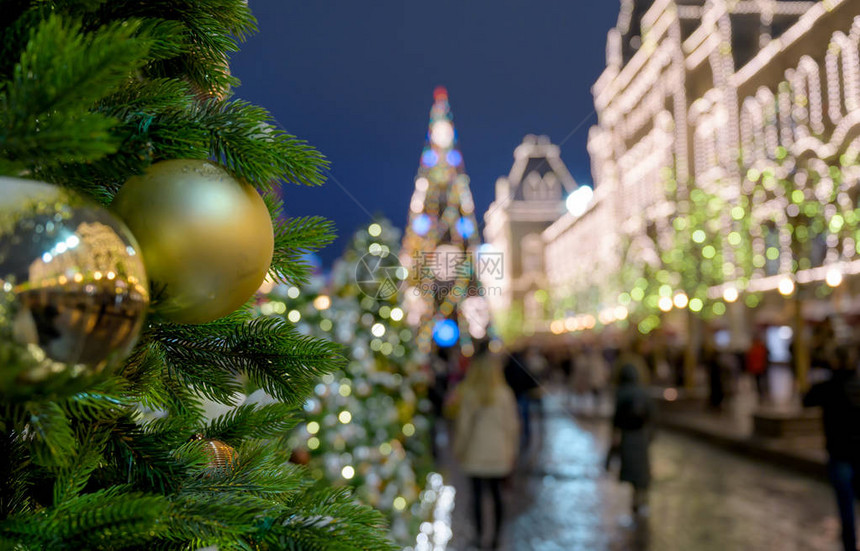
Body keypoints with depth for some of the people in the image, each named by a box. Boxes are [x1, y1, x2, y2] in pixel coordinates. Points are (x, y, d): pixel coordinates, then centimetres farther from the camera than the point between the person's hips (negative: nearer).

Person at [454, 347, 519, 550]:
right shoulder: (505, 394, -6)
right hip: (498, 452, 2)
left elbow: (463, 424, -6)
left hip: (475, 453, -2)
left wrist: (459, 449, 7)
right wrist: (511, 450, 11)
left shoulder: (468, 394, -10)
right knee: (496, 493, 10)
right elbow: (512, 424, 0)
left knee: (477, 493, 6)